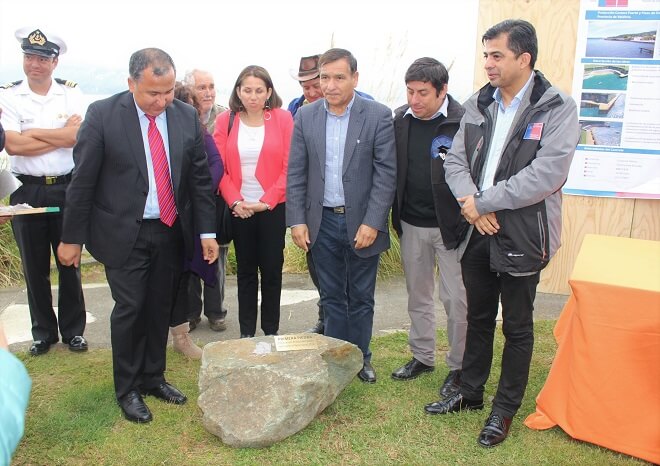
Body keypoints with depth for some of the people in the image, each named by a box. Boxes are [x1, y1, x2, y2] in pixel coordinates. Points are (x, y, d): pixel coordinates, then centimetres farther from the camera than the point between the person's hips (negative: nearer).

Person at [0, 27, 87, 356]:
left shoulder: (71, 93, 0)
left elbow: (79, 136, -15)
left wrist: (32, 132, -13)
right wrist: (61, 135, -13)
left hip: (67, 188, 0)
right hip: (27, 191, 0)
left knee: (69, 263, 9)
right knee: (34, 268, 10)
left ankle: (73, 330, 23)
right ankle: (43, 333, 26)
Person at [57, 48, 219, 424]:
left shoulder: (187, 116, -1)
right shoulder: (102, 115, -11)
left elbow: (200, 178, 3)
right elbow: (83, 180, -7)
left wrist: (207, 231, 0)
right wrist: (72, 237, -4)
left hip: (171, 232, 4)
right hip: (124, 232, -3)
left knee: (160, 308, 12)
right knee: (130, 308, -1)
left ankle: (153, 377, 31)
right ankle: (127, 389, 19)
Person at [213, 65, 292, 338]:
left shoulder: (283, 119, -4)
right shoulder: (225, 121, 1)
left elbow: (289, 167, -7)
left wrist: (266, 201, -14)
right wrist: (234, 201, -14)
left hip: (273, 207, -1)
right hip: (239, 209, 2)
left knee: (272, 269, 6)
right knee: (245, 270, 10)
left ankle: (271, 331, 20)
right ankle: (246, 332, 21)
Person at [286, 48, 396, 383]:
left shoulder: (378, 116, -7)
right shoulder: (305, 116, 2)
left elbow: (386, 173, -9)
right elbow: (296, 173, 3)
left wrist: (372, 222, -15)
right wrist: (296, 220, -3)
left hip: (361, 222, -2)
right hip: (322, 222, 2)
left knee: (361, 298, 11)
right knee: (331, 298, 13)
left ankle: (360, 358, 28)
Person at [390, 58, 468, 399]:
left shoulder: (464, 122, -14)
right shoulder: (401, 118, 3)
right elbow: (393, 169, 8)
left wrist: (467, 224, -17)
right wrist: (395, 217, 5)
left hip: (450, 227, -5)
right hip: (411, 226, 5)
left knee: (457, 301, 2)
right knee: (418, 297, 17)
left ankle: (459, 367, 20)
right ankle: (422, 356, 33)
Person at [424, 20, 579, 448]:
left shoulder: (557, 108, -12)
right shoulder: (478, 105, 6)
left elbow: (546, 175, -22)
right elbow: (456, 161, 5)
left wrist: (482, 203, -18)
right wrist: (471, 203, -14)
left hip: (522, 235, -5)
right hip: (478, 232, 5)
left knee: (517, 327, 9)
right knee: (478, 318, 19)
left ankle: (505, 409, 26)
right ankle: (470, 393, 36)